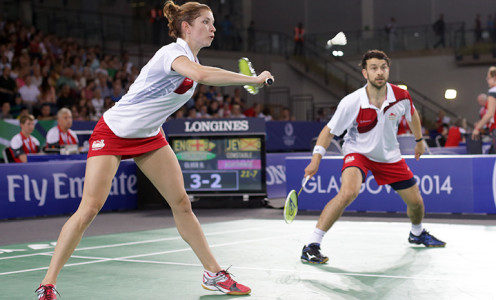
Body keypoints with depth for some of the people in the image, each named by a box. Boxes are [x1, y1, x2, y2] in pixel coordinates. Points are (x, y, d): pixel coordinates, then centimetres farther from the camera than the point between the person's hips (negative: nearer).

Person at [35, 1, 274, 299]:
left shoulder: (191, 60, 2)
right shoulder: (172, 52, -25)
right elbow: (203, 75, -45)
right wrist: (254, 79, -40)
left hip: (149, 135, 8)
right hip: (113, 132, -8)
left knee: (182, 203, 1)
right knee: (90, 207, -14)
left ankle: (214, 274, 10)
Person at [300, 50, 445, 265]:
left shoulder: (401, 97, -16)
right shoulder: (351, 102, -26)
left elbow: (412, 116, 8)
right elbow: (329, 131, -17)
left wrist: (419, 140, 20)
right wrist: (316, 158, -29)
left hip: (389, 156, 4)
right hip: (357, 152, -4)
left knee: (415, 201, 9)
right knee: (348, 192, -33)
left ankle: (417, 233, 46)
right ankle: (312, 245, -26)